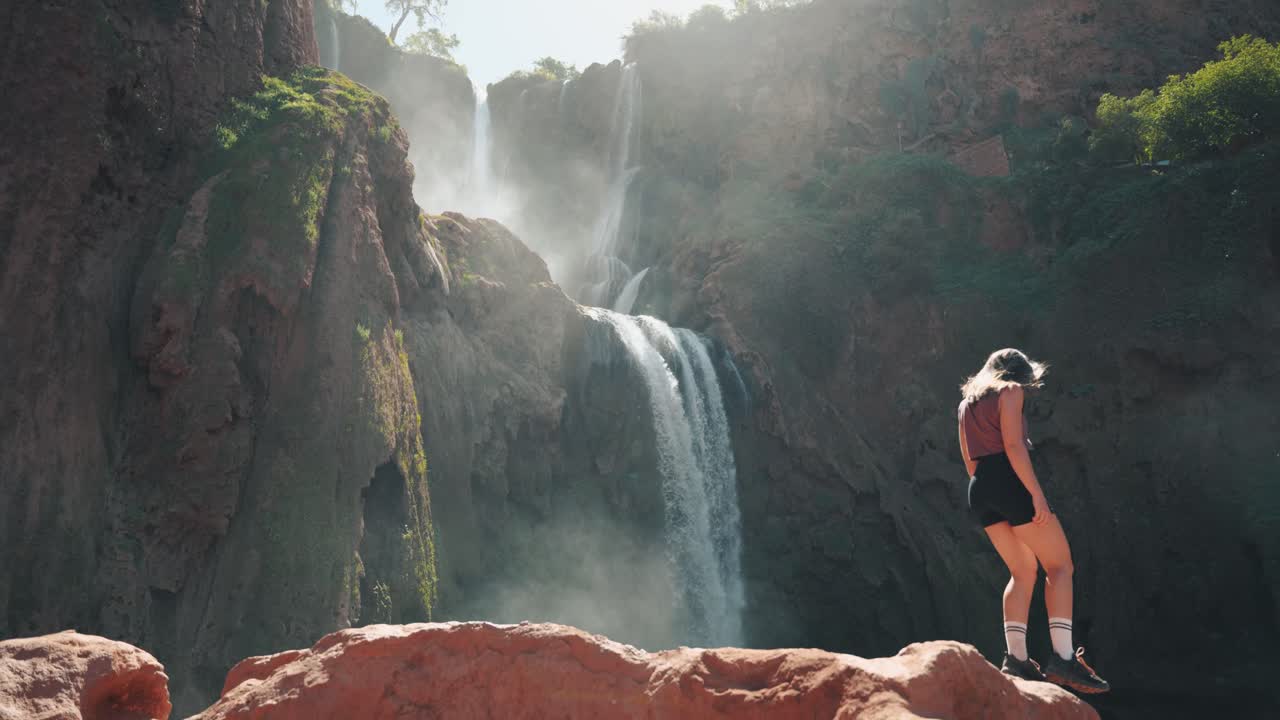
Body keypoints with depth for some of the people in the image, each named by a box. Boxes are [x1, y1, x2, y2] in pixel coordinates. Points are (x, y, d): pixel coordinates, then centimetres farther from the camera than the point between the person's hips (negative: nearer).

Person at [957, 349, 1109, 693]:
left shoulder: (967, 402, 23)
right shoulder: (1010, 391, 1)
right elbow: (1013, 445, -13)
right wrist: (1036, 493, -16)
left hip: (979, 489, 8)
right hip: (1009, 481, -8)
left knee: (1023, 571, 12)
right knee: (1060, 565, -3)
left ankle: (1016, 658, 2)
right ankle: (1063, 658, -13)